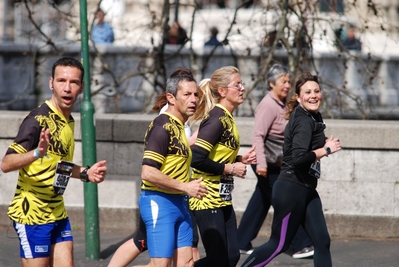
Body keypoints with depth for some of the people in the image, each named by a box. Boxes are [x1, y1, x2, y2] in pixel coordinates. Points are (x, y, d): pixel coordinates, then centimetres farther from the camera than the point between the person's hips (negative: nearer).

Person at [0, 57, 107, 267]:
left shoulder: (68, 121, 10)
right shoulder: (39, 119, -16)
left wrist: (85, 173, 8)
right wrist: (37, 153, -41)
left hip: (58, 213, 8)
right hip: (32, 213, -8)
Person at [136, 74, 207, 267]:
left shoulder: (178, 126, 14)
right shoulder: (163, 126, -15)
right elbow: (148, 173, -21)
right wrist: (185, 187, -17)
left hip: (179, 203, 9)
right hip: (160, 202, -9)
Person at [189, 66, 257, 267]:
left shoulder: (227, 117, 10)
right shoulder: (217, 119, -17)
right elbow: (196, 159, -25)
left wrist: (240, 159, 5)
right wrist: (230, 169, -16)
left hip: (222, 199, 9)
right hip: (208, 199, -9)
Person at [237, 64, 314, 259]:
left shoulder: (281, 104, 12)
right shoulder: (268, 106, -17)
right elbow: (258, 136, -25)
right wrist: (261, 162, -32)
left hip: (276, 165, 9)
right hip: (267, 166, -9)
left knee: (260, 204, 12)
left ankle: (242, 244, 18)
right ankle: (300, 246, 0)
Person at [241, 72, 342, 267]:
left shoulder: (312, 118, 13)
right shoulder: (303, 121, -17)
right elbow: (299, 158, -27)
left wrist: (325, 144, 3)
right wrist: (326, 150, -16)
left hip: (306, 190, 10)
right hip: (292, 190, -10)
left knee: (322, 241, 5)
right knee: (278, 244, -3)